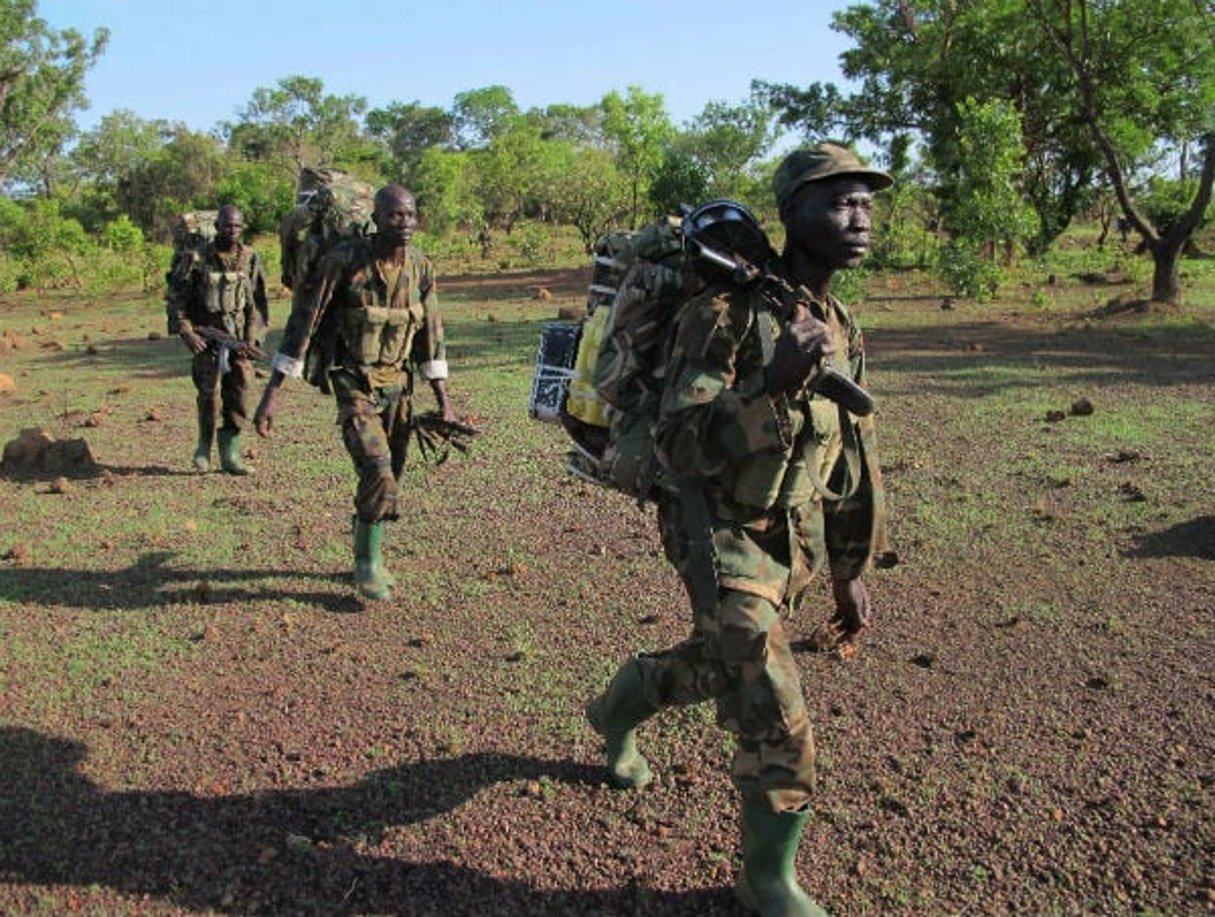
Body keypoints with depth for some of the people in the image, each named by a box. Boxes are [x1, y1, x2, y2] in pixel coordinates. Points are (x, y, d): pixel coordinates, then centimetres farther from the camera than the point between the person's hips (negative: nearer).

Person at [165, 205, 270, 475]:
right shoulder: (196, 258, -4)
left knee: (239, 397, 1)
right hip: (206, 338, -3)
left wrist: (252, 338, -2)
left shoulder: (250, 259, 5)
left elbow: (258, 303, 7)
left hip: (239, 339, 3)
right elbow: (174, 298, 0)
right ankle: (204, 447, 15)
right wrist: (186, 332, -9)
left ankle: (230, 455, 11)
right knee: (210, 395, -7)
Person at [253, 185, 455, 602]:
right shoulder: (343, 260, -16)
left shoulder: (421, 266, -1)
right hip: (354, 383, -5)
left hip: (398, 382, 5)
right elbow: (302, 322, -13)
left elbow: (430, 332, 8)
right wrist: (271, 393, -14)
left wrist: (442, 398, 7)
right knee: (378, 473, -18)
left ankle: (369, 557, 32)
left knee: (388, 477, 11)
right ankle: (367, 563, 4)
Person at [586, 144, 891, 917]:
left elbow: (853, 459, 11)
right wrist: (773, 384, -41)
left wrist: (852, 572, 13)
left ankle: (616, 711, 56)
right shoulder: (727, 313, -20)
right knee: (777, 721, -7)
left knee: (718, 668, 26)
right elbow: (679, 445, -26)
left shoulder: (844, 332, 4)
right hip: (724, 538, -8)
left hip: (797, 541, 8)